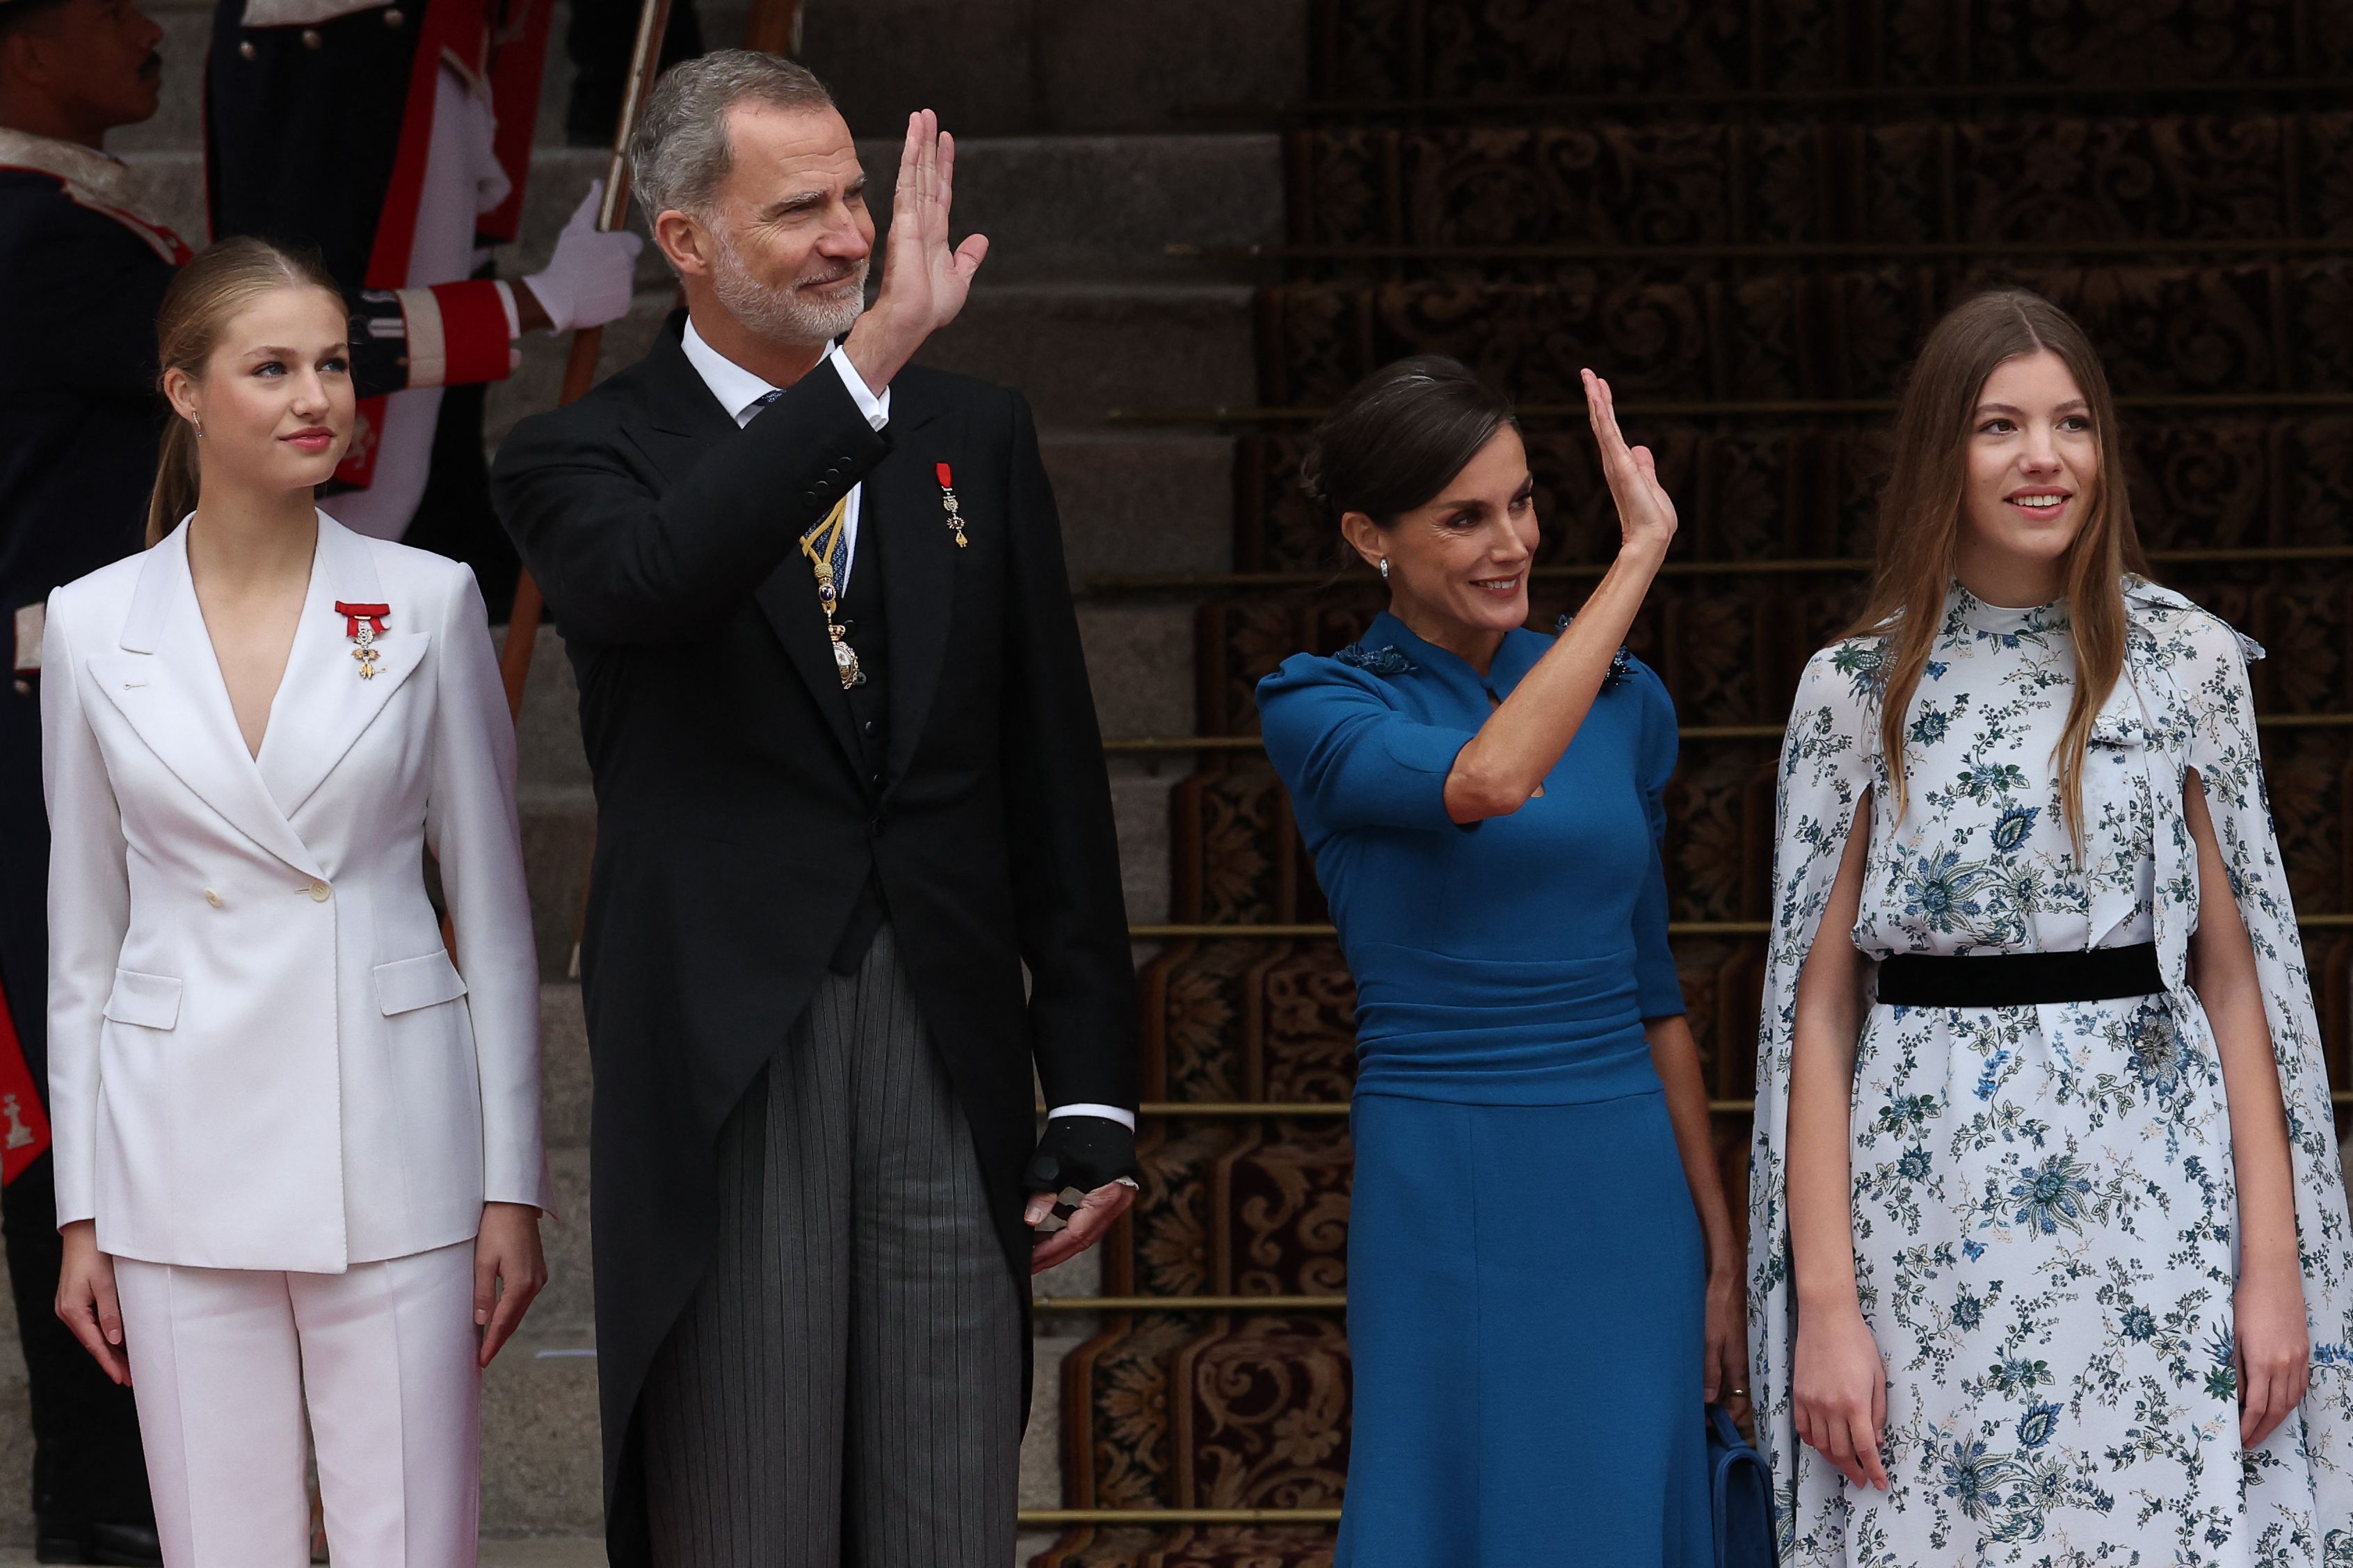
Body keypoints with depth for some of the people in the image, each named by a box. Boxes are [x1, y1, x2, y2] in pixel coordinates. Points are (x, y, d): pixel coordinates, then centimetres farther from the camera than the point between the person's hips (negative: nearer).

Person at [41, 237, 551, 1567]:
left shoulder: (428, 604, 1)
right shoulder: (97, 626, 4)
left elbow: (495, 909, 4)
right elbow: (85, 938, 9)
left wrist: (513, 1184, 0)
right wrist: (81, 1213, 7)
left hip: (392, 1144, -1)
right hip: (186, 1151, 1)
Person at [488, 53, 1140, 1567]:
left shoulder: (977, 436, 12)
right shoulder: (584, 459, 1)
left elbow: (1057, 785, 12)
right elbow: (653, 582, -26)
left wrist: (1093, 1095, 7)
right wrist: (872, 358, -28)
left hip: (948, 1052, 3)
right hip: (723, 1071, -3)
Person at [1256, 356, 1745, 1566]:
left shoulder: (1625, 700, 10)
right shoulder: (1320, 709, -4)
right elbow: (1488, 780, -26)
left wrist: (1720, 1253, 12)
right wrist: (1641, 552, -20)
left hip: (1628, 1192, 4)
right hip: (1445, 1191, -4)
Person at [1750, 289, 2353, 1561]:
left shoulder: (2186, 659, 3)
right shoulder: (1856, 687, 3)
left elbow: (2234, 975, 3)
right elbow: (1820, 1009, 2)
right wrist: (1827, 1305, -5)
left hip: (2154, 1203, 0)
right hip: (1928, 1224, 0)